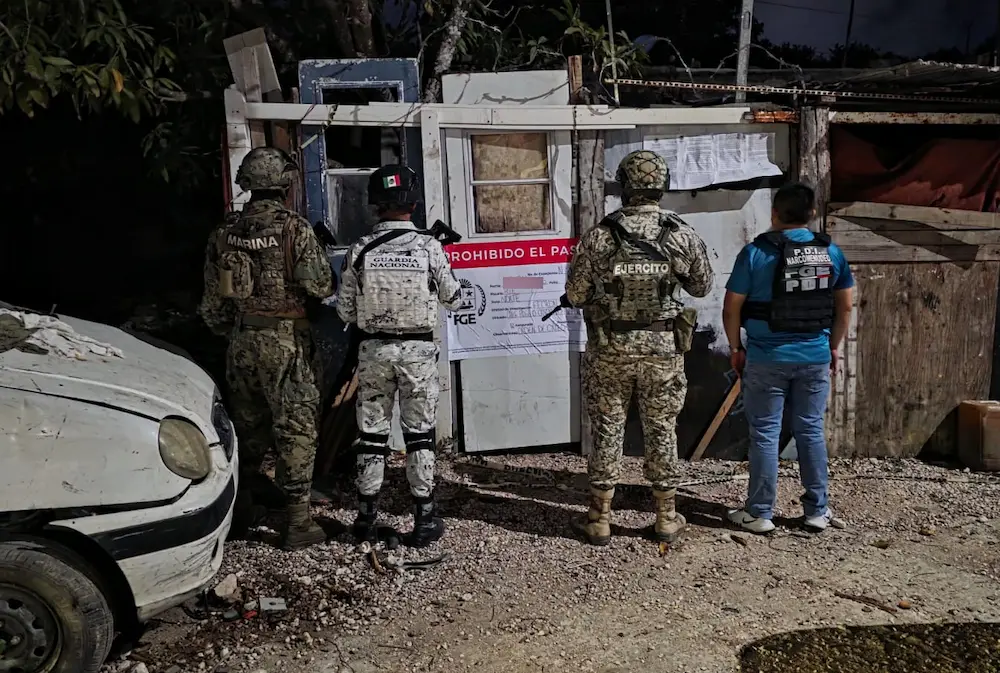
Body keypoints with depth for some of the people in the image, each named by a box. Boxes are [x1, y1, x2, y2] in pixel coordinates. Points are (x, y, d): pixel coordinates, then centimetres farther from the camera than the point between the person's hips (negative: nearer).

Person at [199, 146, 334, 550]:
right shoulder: (294, 229, -13)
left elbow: (213, 301, 10)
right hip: (285, 340, -5)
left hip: (240, 342, 6)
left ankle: (237, 513, 30)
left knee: (246, 426, 18)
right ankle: (297, 521, 7)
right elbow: (321, 287, -11)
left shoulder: (225, 233, 4)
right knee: (296, 428, 3)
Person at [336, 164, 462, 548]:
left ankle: (366, 518, 23)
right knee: (420, 434, 9)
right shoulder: (429, 246, -9)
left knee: (371, 433, 12)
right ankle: (424, 520, 15)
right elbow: (453, 299, 1)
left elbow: (345, 311, -2)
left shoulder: (360, 249, -6)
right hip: (418, 350, -1)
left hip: (373, 349, 1)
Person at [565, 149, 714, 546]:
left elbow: (575, 296, -4)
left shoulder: (597, 238, -11)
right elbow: (702, 287, 8)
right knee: (662, 432, 13)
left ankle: (600, 520, 18)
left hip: (610, 350, -1)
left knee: (607, 432, 10)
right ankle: (666, 518, 24)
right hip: (663, 350, 1)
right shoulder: (683, 237, -7)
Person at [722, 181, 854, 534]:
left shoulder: (756, 252, -9)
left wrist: (735, 348, 5)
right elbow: (845, 307, 9)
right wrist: (833, 347, 19)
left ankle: (760, 513, 12)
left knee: (764, 433, 5)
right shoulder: (831, 252, 3)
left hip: (766, 358, -3)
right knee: (811, 431, 13)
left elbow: (731, 308, -8)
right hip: (815, 357, 3)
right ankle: (817, 511, 21)